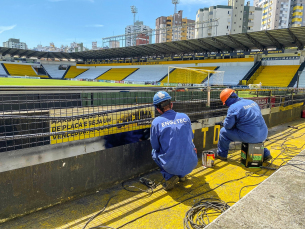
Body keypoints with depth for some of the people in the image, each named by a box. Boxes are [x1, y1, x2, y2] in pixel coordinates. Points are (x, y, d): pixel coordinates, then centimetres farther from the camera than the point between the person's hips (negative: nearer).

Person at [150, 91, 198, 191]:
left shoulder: (156, 122, -9)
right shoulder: (185, 117, 0)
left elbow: (155, 146, 2)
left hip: (171, 166, -3)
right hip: (190, 165, 3)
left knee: (154, 152, 27)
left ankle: (169, 176, 8)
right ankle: (181, 175, 27)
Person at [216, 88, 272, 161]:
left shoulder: (233, 108, -12)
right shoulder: (252, 102, 13)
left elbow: (228, 126, -10)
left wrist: (224, 122, 14)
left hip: (250, 137, -8)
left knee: (223, 131, 6)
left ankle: (222, 155, 20)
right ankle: (265, 154, 35)